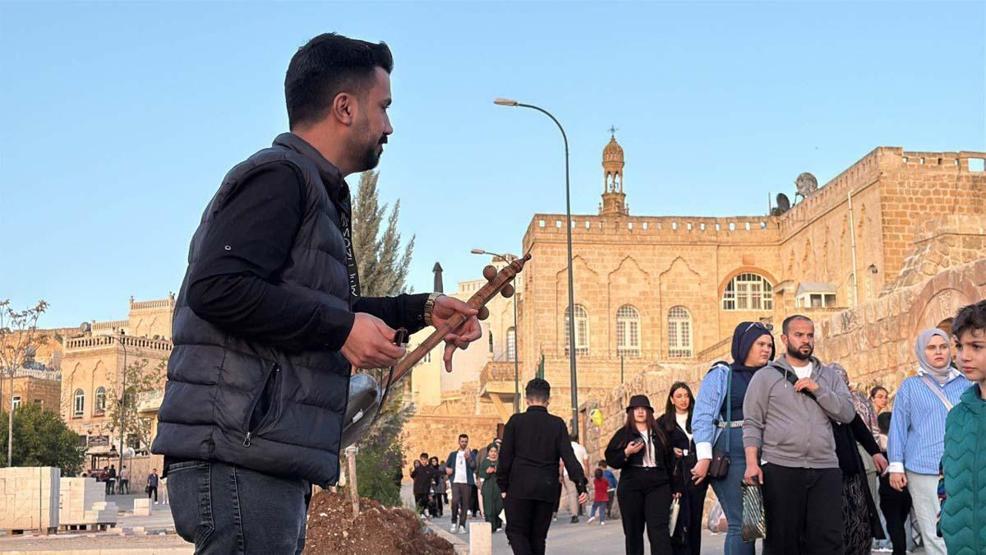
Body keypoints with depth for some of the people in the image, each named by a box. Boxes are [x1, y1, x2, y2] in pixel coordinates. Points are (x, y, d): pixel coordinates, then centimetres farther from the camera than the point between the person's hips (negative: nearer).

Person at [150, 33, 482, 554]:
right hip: (238, 457, -10)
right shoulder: (279, 175, -8)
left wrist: (420, 310, 22)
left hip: (265, 459, 10)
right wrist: (342, 328, -18)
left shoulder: (314, 191, 23)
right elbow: (217, 287, -22)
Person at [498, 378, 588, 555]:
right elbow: (569, 456, -4)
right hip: (547, 489, 2)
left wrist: (503, 486, 6)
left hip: (520, 487, -2)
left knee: (516, 531, 4)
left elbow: (505, 456, -1)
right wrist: (581, 484, -7)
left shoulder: (516, 421, 0)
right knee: (538, 536, 11)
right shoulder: (557, 424, 4)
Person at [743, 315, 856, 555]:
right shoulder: (766, 376, 7)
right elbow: (752, 424, 1)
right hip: (780, 469, -2)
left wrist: (818, 389, -7)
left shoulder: (829, 376, 17)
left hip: (825, 469, 2)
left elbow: (848, 414, 5)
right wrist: (752, 463, -12)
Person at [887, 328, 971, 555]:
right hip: (924, 471, -2)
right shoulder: (910, 386, 7)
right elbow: (898, 427, 5)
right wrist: (896, 465, -1)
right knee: (935, 534, -3)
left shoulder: (966, 384, 13)